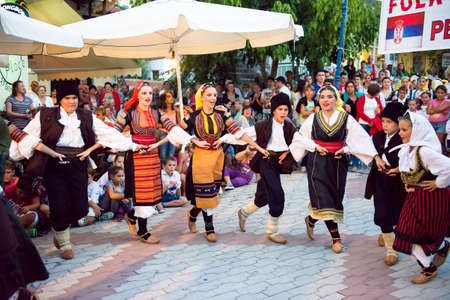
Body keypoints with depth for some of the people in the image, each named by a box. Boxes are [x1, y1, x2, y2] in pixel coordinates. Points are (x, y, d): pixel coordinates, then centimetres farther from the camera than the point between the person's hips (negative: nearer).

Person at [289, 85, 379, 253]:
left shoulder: (346, 118, -4)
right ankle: (335, 237, 5)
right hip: (317, 163, -1)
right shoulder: (313, 118, -2)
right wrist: (315, 146, -4)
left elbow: (361, 138, -2)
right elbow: (301, 137, 8)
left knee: (334, 199, 8)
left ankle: (311, 220, 35)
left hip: (338, 163, 2)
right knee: (324, 200, -8)